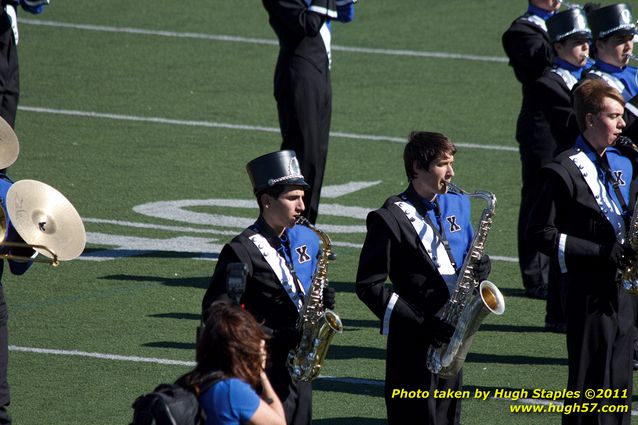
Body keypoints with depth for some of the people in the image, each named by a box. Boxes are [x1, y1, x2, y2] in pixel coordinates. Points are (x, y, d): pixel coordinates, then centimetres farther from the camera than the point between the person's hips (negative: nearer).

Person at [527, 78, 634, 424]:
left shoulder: (622, 165, 11)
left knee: (619, 387, 11)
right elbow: (541, 233, -13)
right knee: (589, 384, -2)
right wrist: (598, 252, -18)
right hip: (588, 291, -7)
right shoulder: (563, 172, -11)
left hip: (620, 288, 7)